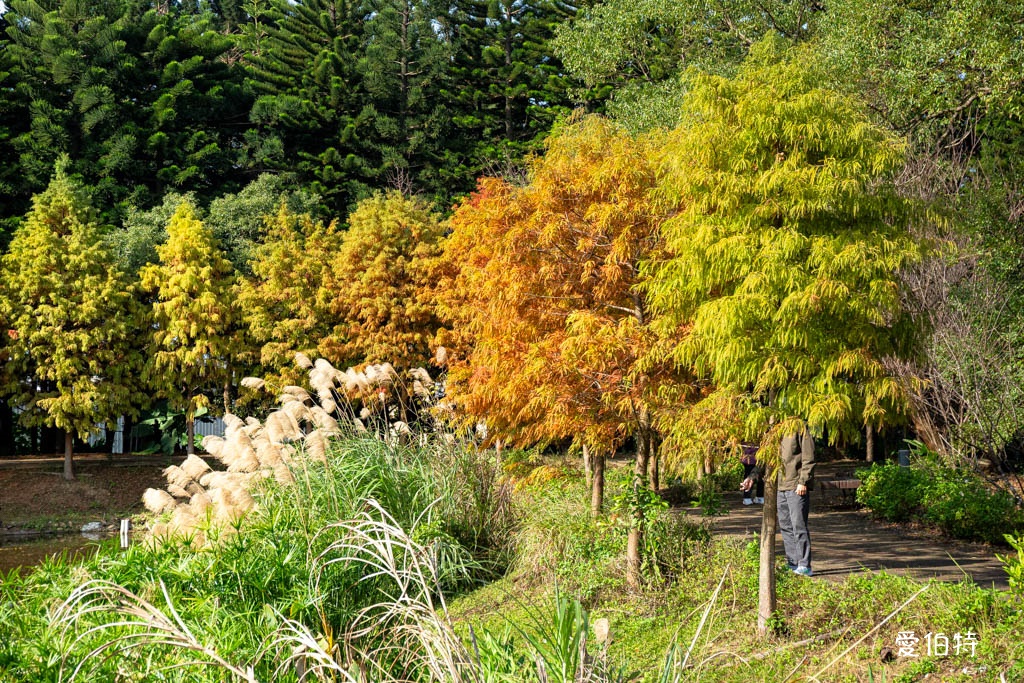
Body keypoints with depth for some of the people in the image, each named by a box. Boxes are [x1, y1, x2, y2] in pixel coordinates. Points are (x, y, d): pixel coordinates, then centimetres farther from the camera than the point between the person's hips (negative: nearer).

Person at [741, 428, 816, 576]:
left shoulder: (800, 429, -6)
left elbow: (808, 459, -10)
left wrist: (803, 482, -17)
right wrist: (752, 476, 12)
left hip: (797, 487, -7)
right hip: (780, 487, 7)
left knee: (798, 526, -8)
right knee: (785, 527, 8)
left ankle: (804, 566, -5)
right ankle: (793, 564, 14)